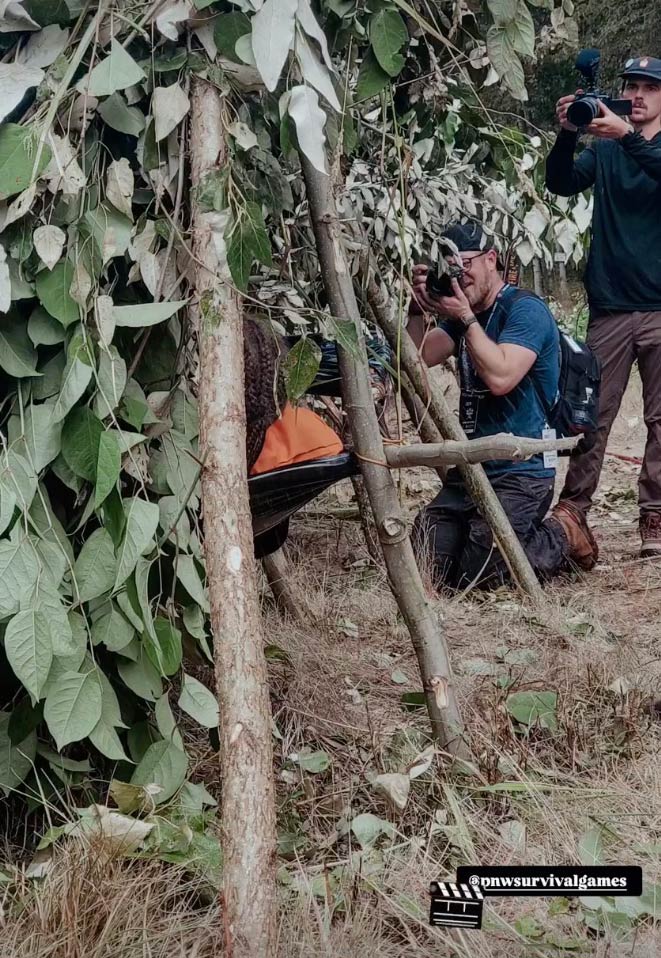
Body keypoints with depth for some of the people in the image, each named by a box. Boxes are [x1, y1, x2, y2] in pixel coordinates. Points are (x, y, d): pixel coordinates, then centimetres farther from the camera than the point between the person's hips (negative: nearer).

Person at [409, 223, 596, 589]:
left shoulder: (526, 309, -9)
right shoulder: (463, 315, 16)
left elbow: (500, 377, -25)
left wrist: (465, 317, -23)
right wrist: (418, 307, -10)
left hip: (520, 471, -8)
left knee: (478, 573, -16)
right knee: (429, 563, -2)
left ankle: (563, 538, 11)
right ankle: (530, 533, 19)